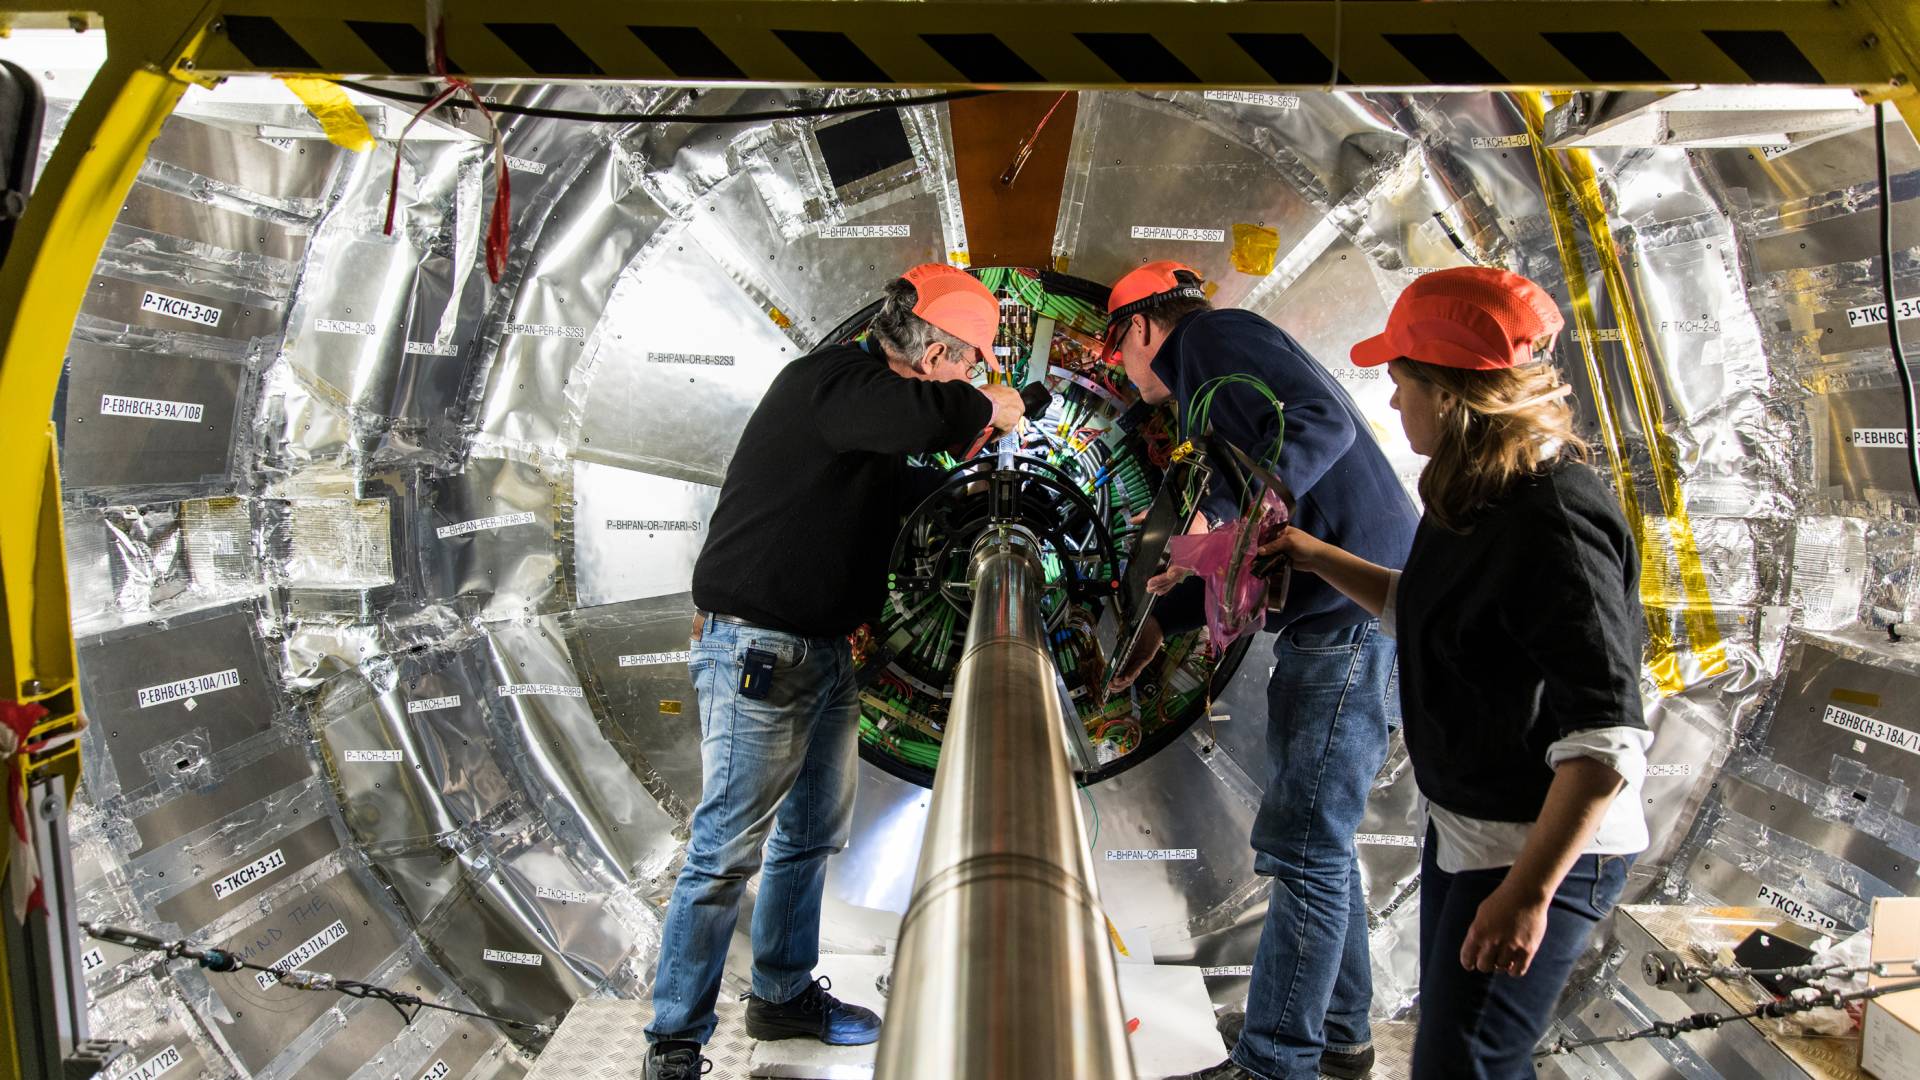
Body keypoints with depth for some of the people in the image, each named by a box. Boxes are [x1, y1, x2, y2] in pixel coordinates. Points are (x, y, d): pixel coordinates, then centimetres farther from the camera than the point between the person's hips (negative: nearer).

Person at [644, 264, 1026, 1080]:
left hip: (825, 651, 10)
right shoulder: (827, 383, -18)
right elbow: (922, 412, -37)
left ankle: (784, 995, 34)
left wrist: (969, 439, 13)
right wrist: (987, 407, -18)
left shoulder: (863, 390, 15)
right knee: (728, 850, -5)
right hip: (758, 648, -10)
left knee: (814, 834, 18)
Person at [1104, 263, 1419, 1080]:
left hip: (1354, 613, -11)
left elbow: (1323, 422, -24)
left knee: (1303, 848, -6)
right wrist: (1162, 621, 27)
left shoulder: (1212, 338, -6)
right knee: (1316, 842, 17)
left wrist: (1218, 515, -29)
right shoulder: (1216, 378, 25)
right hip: (1337, 618, 11)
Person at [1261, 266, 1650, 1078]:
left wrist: (1528, 893, -30)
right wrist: (1320, 559, 16)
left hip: (1543, 849, -10)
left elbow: (1608, 738, -30)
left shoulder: (1554, 524, -27)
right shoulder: (1477, 495, 3)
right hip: (1463, 828, 10)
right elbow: (1426, 611, 23)